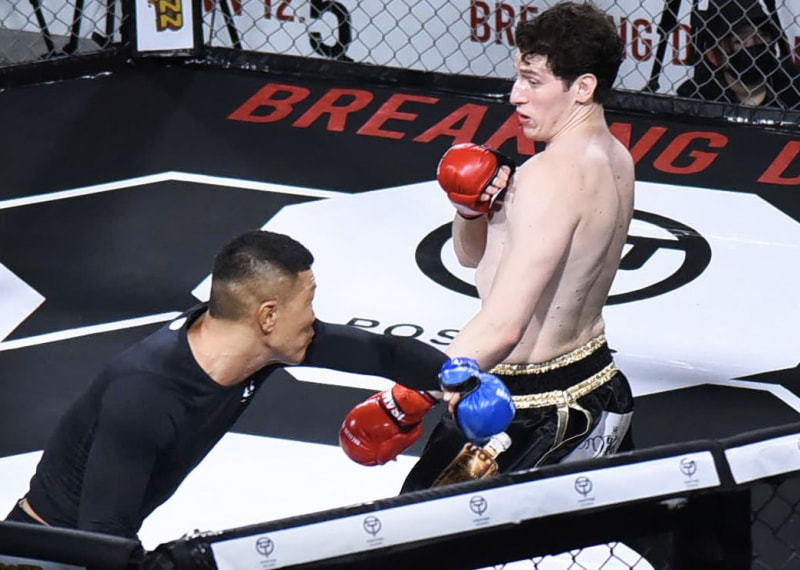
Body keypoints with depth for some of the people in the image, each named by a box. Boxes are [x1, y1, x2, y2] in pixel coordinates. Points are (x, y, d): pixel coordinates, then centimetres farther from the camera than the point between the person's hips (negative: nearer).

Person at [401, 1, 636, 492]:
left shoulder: (552, 176, -23)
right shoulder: (614, 160, 7)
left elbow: (502, 327, -32)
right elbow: (474, 255, 14)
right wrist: (471, 209, -7)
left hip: (532, 411, -10)